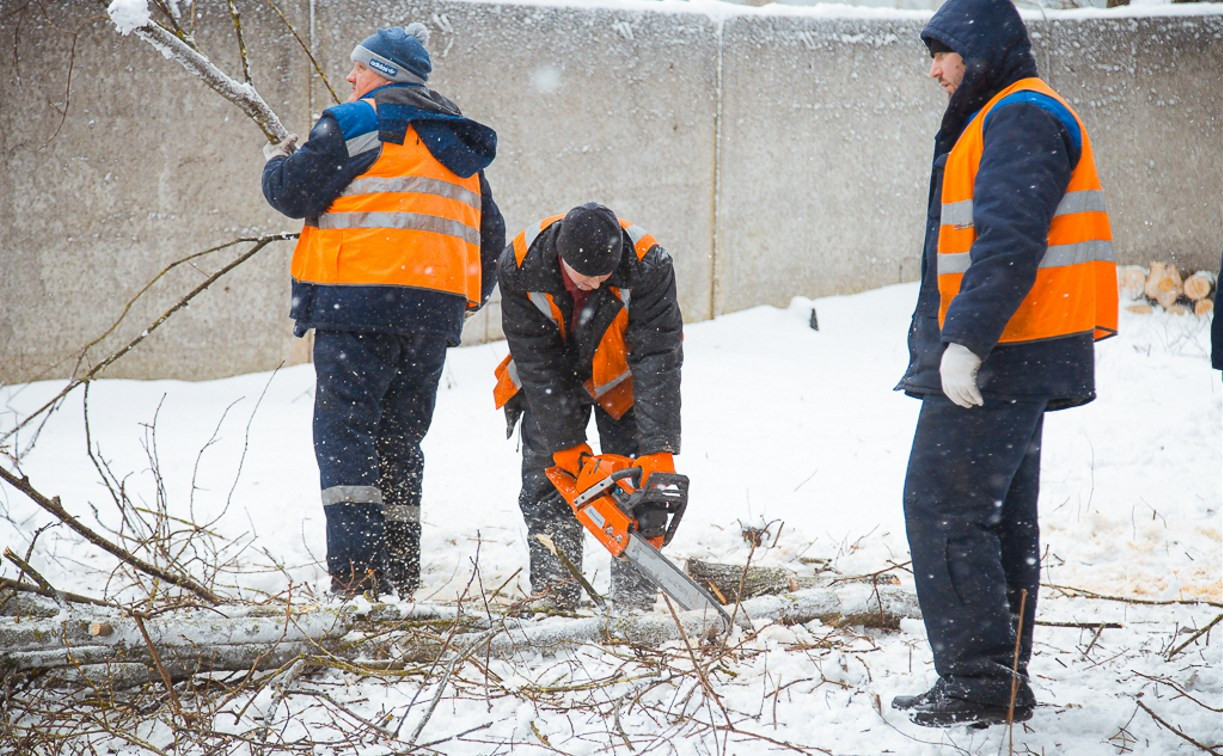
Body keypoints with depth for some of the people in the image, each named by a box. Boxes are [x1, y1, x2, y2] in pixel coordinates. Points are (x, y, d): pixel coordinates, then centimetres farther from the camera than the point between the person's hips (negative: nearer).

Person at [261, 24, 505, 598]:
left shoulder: (356, 123, -3)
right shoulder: (460, 144, 22)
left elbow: (293, 192, -4)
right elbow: (490, 233, 26)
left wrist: (277, 161, 18)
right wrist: (472, 294, 39)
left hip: (360, 301, -7)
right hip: (435, 313, 7)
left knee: (345, 434, -7)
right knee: (400, 440, 13)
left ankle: (356, 569, -19)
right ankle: (401, 576, 10)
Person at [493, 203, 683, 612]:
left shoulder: (648, 266, -35)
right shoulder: (519, 269, -31)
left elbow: (657, 362, -35)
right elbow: (537, 364, -25)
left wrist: (658, 451, -39)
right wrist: (565, 444, -27)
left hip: (621, 378, -1)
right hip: (550, 379, 1)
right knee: (546, 477, -5)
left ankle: (635, 595, -7)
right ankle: (553, 591, -2)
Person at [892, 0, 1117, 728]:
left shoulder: (1022, 117, -13)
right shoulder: (1005, 118, 21)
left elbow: (1009, 243, -24)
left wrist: (965, 341, -29)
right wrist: (959, 344, 22)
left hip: (1001, 361, -11)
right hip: (1008, 361, 11)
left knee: (943, 512, -10)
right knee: (1002, 519, 13)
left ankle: (982, 681, -9)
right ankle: (999, 681, 18)